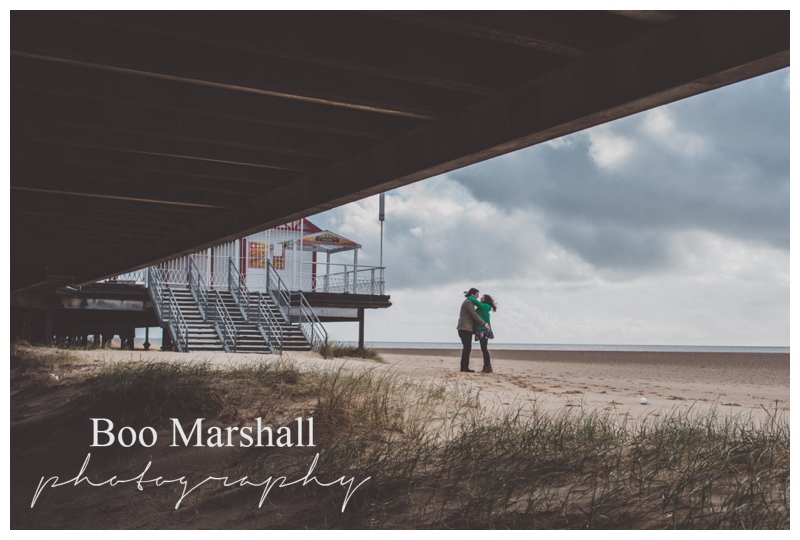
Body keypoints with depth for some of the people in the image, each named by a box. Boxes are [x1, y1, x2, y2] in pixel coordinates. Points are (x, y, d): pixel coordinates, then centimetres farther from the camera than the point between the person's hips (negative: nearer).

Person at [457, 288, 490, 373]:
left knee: (466, 348, 10)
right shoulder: (468, 302, -11)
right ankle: (465, 367, -11)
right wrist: (483, 323, -14)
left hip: (464, 328, 10)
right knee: (467, 348, -10)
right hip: (465, 328, -10)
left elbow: (473, 314, 25)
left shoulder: (467, 302, 22)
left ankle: (464, 367, 9)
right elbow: (474, 315, -16)